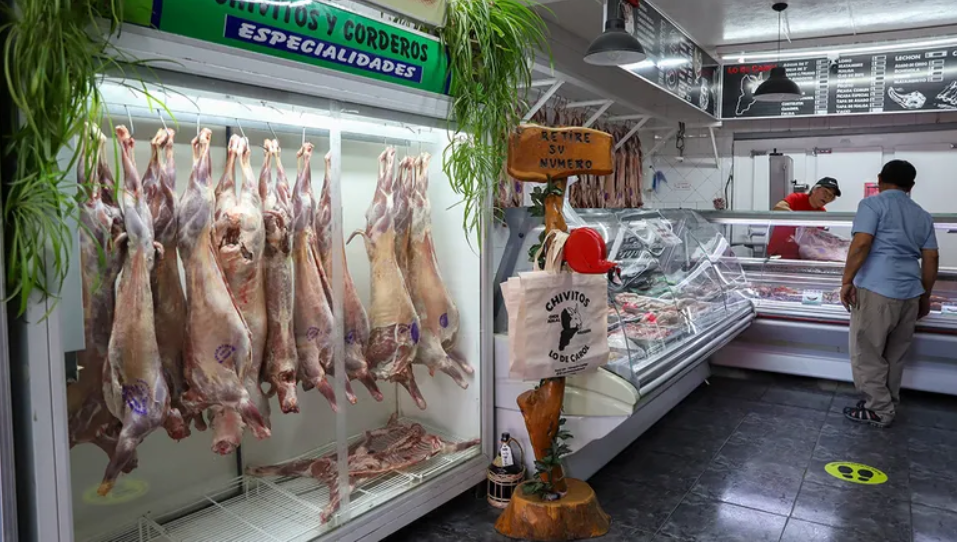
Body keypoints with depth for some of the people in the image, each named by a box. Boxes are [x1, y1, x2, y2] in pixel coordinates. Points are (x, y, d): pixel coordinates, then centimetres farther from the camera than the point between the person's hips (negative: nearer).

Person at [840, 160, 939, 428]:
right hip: (909, 294, 7)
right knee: (894, 355, 17)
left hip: (876, 290, -7)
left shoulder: (873, 204, -3)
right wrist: (925, 295, 22)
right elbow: (931, 259, 14)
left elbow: (861, 244, -15)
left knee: (867, 354, 4)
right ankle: (888, 404, 28)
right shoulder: (923, 215, 16)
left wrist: (847, 280, -11)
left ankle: (879, 410, 9)